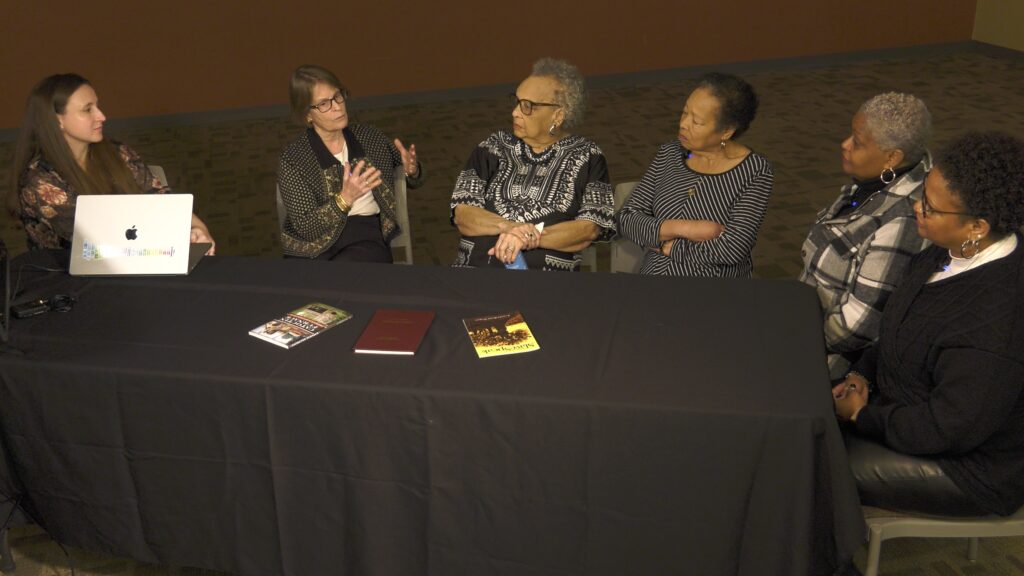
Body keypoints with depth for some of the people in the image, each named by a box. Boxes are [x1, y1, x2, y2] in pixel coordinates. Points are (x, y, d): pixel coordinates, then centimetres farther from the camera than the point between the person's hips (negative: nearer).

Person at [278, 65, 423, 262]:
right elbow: (305, 229, -9)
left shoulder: (368, 136, 9)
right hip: (315, 248, -1)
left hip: (367, 238, 1)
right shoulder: (293, 160, -3)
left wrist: (411, 170, -5)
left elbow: (413, 179, 20)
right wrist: (345, 198, -24)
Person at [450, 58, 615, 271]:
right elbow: (462, 214, 5)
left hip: (545, 273, -1)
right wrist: (507, 226, -13)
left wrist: (530, 238, -16)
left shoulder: (586, 157, 6)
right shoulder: (496, 146, 13)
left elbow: (590, 228, -3)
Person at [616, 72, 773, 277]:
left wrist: (666, 246, -9)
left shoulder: (754, 171, -7)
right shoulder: (670, 153, 4)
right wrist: (684, 228, -13)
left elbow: (733, 249, -16)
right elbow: (626, 219, -1)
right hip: (654, 271, 2)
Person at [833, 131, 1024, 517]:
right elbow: (897, 325, 11)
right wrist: (864, 372, -1)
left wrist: (863, 415, -17)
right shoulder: (957, 252, -7)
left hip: (968, 467, -9)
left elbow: (945, 430, -29)